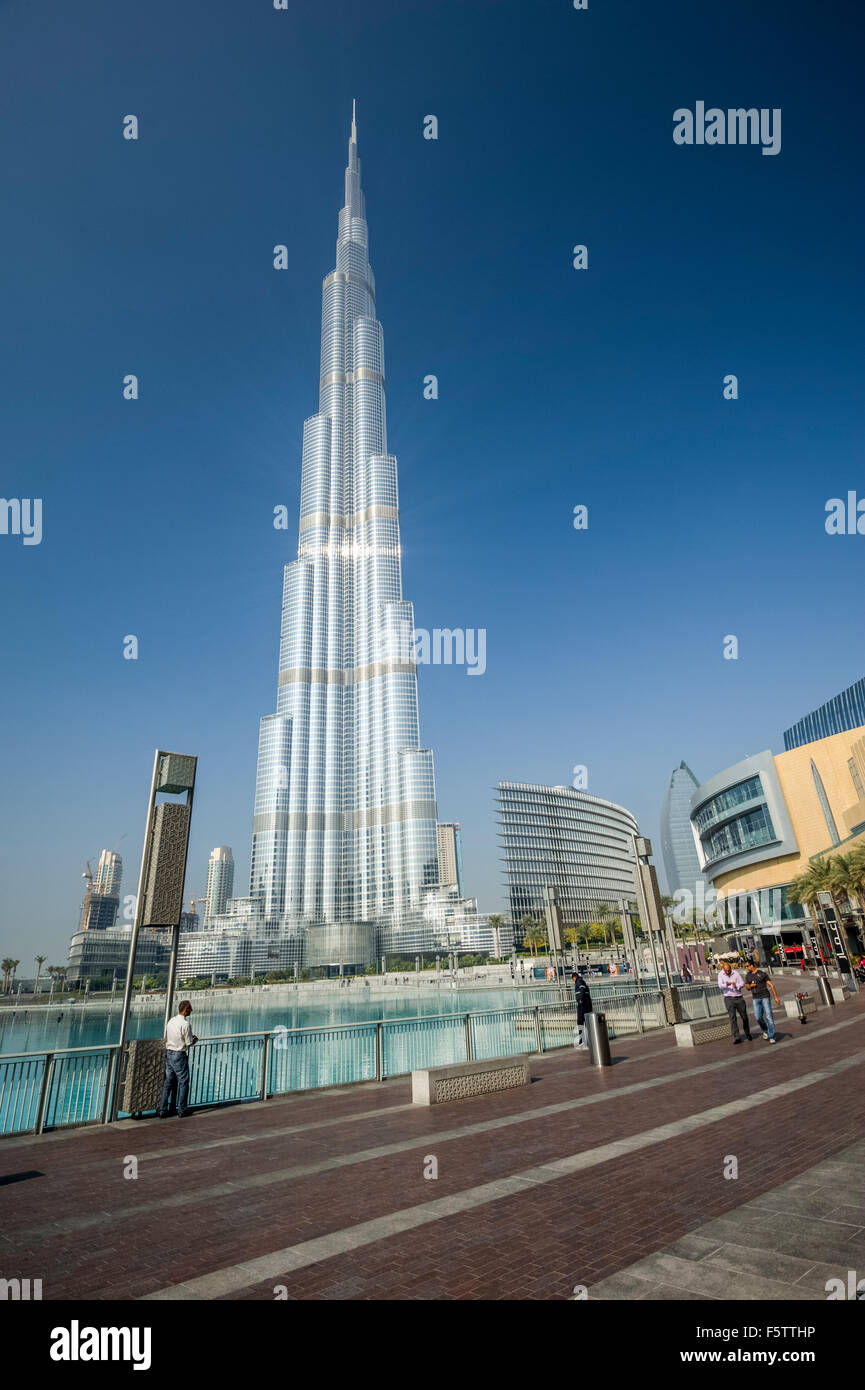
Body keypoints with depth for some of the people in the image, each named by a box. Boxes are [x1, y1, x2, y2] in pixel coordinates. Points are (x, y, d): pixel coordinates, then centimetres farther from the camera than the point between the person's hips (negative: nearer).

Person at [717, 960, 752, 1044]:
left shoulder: (736, 973, -3)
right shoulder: (720, 974, -3)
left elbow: (742, 983, -4)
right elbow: (720, 985, -13)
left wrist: (737, 985, -24)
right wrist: (727, 984, -32)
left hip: (739, 997, 1)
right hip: (729, 998, -1)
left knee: (744, 1016, 10)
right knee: (732, 1017, -8)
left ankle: (748, 1034, 32)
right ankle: (736, 1037, -6)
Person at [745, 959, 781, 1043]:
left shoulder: (762, 973, -5)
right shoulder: (748, 976, 7)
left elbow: (771, 985, -5)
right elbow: (747, 987, 12)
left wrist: (776, 997, -10)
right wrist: (750, 986, -12)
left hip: (765, 997, -3)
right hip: (756, 998, 3)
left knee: (769, 1016, -8)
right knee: (758, 1017, -4)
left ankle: (771, 1037, -3)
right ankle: (765, 1030, 25)